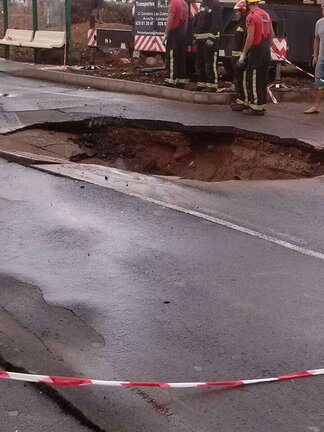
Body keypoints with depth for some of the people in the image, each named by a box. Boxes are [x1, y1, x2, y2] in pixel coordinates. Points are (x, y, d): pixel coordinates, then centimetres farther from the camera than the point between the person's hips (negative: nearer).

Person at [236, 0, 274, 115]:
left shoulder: (251, 16, -14)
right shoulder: (266, 15, 11)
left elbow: (250, 37, -19)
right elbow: (272, 34, 15)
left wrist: (243, 54, -15)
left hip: (257, 50, -8)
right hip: (266, 51, 8)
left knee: (254, 80, -3)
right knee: (263, 79, 15)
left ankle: (256, 107, -2)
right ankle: (261, 104, 21)